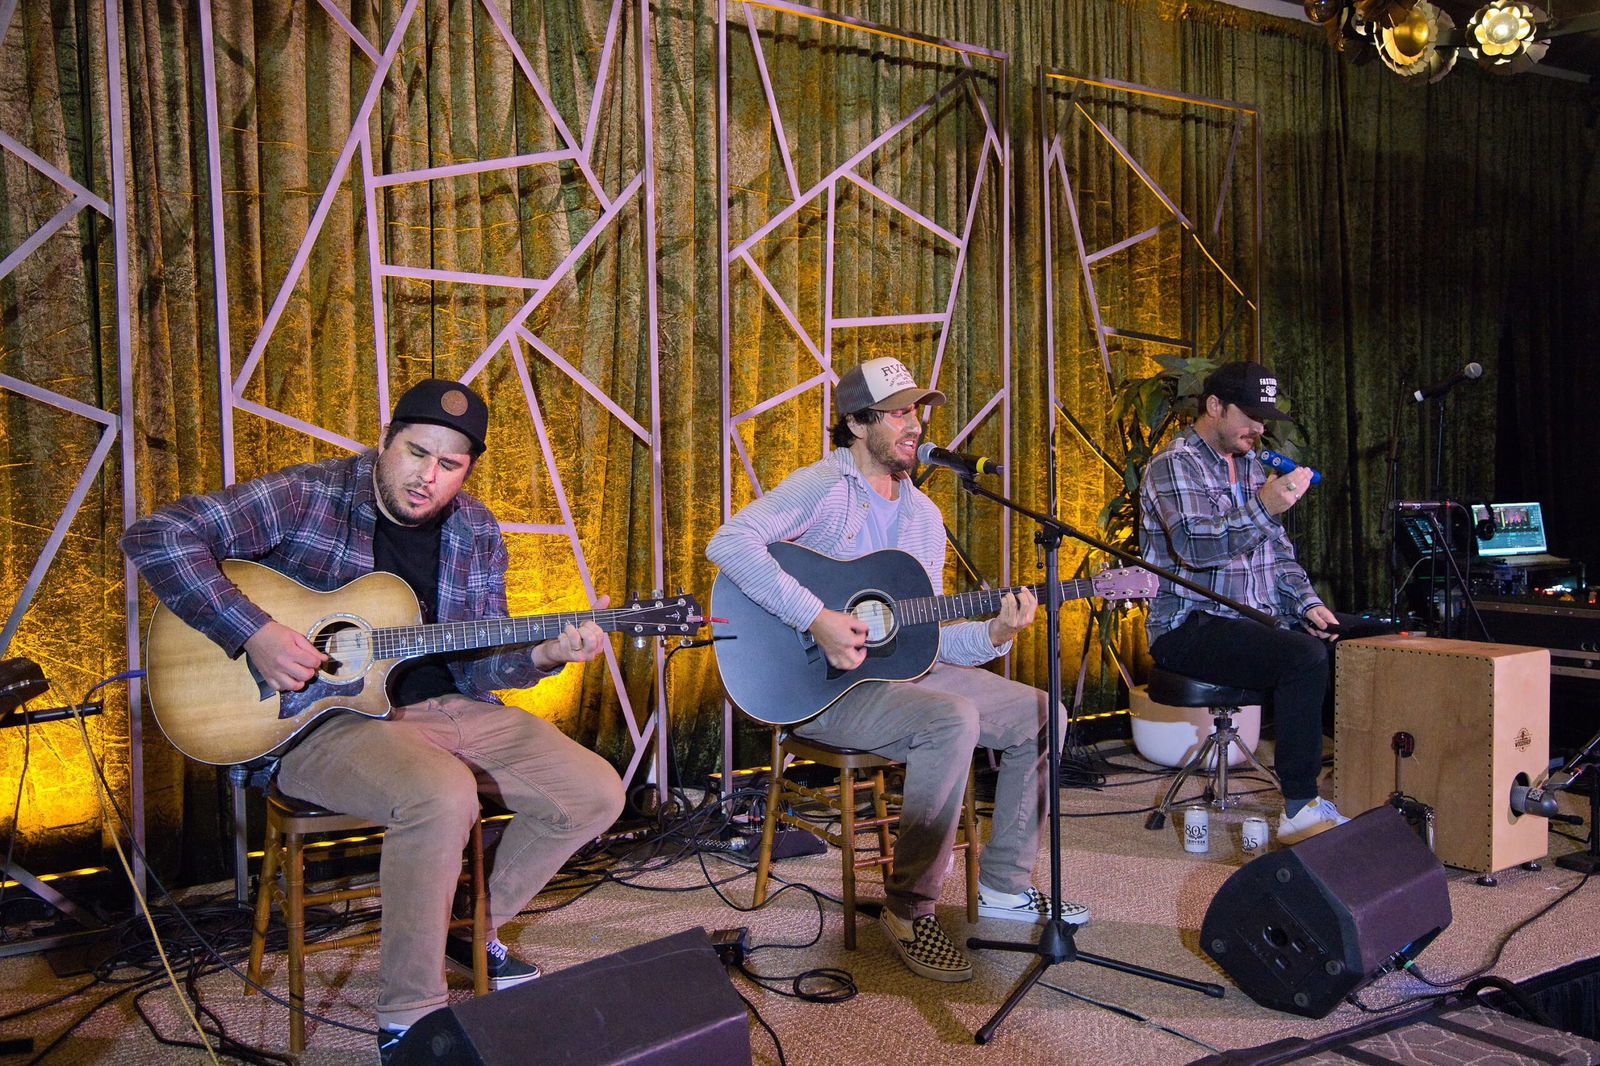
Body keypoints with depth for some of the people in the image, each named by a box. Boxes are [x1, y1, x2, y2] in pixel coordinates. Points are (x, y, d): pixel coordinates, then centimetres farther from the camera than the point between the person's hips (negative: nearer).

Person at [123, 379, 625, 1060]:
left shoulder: (476, 534, 4)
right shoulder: (309, 497, -10)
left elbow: (474, 666, 6)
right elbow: (156, 536, -16)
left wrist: (540, 657, -15)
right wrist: (253, 633, -23)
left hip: (444, 709, 6)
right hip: (320, 718, -6)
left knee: (595, 793, -5)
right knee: (442, 797, -36)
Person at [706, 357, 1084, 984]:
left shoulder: (923, 515, 12)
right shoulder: (823, 486, -11)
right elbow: (730, 543, -28)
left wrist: (993, 636, -9)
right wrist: (816, 618, -31)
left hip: (897, 665, 8)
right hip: (820, 683, -8)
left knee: (1040, 714, 3)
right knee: (953, 719, -32)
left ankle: (1004, 886, 15)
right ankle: (910, 907, -17)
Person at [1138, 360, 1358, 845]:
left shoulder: (1249, 463, 18)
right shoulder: (1175, 465, -9)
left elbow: (1278, 550, 21)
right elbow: (1195, 546, -26)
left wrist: (1307, 603, 5)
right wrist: (1263, 509, -37)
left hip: (1259, 616, 9)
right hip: (1191, 627, -9)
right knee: (1304, 657, -32)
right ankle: (1300, 811, -26)